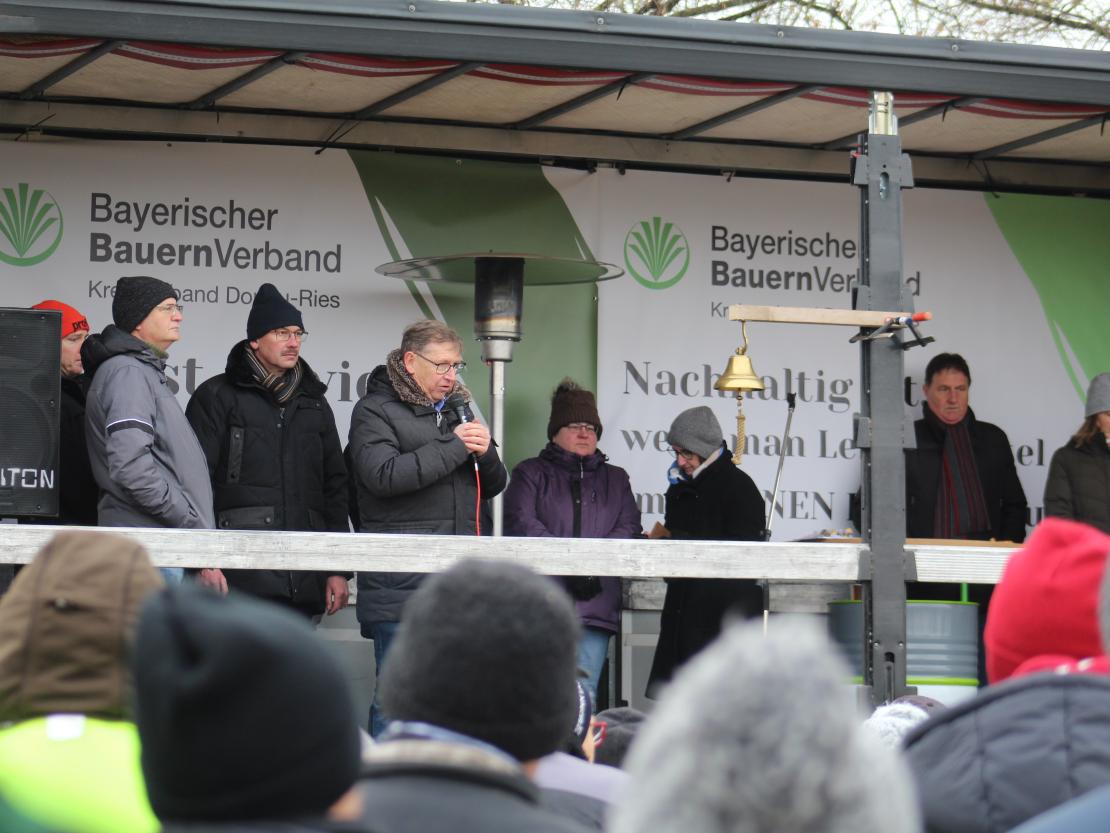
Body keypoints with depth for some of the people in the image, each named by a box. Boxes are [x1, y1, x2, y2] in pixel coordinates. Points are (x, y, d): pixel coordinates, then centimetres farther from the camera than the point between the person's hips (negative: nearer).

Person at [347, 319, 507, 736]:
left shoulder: (456, 411, 21)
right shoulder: (375, 411, 0)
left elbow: (493, 486, 22)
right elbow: (383, 475, -17)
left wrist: (485, 453, -1)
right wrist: (454, 447, -13)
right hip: (401, 583, -7)